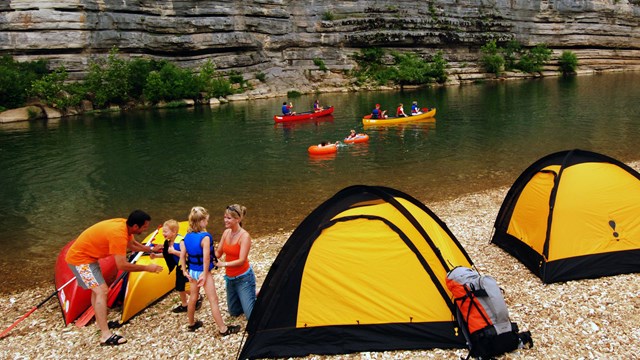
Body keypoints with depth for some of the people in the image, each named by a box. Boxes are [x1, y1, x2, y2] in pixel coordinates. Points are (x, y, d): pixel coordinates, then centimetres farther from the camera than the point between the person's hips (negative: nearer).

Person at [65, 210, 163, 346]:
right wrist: (147, 268, -22)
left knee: (97, 289, 21)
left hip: (85, 255, 10)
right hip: (80, 259, -10)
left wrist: (151, 249, 11)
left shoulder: (125, 225, -5)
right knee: (102, 291, -14)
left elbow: (132, 244, 17)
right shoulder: (118, 234, -32)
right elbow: (122, 265, -30)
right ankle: (106, 336, -13)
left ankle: (100, 323, 35)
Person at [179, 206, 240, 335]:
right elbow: (206, 258, -25)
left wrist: (184, 271, 9)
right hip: (203, 272, -7)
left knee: (193, 297, 22)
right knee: (213, 300, -1)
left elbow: (182, 255, 2)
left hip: (192, 271, 7)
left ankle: (192, 324, 38)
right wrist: (205, 274, -17)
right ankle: (223, 329, 6)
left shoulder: (187, 236, -1)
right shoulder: (205, 237, -23)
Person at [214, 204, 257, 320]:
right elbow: (218, 253, 5)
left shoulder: (244, 236, -23)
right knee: (234, 312, 20)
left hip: (243, 278, -7)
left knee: (252, 316, -6)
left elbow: (241, 260, -27)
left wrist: (223, 264, -34)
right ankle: (251, 297, 38)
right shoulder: (226, 232, -1)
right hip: (230, 278, 7)